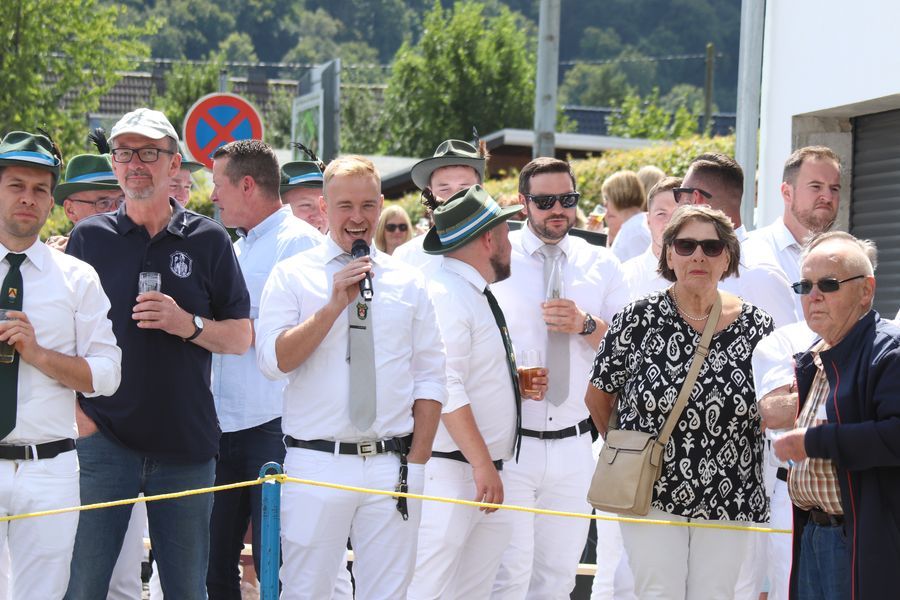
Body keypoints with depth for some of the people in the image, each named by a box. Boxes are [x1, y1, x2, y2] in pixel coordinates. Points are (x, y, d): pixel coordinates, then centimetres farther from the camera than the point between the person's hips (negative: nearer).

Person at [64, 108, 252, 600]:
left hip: (187, 445, 1)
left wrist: (188, 324, -14)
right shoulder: (88, 238, 5)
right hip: (103, 438, 0)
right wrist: (72, 410, -5)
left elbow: (240, 338, 5)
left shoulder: (208, 240, 4)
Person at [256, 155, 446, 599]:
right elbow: (273, 360, -9)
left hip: (393, 466, 2)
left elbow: (431, 379, 9)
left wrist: (417, 462, 1)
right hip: (316, 465, -2)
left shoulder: (408, 283, 10)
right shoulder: (292, 276, 3)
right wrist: (334, 306, -14)